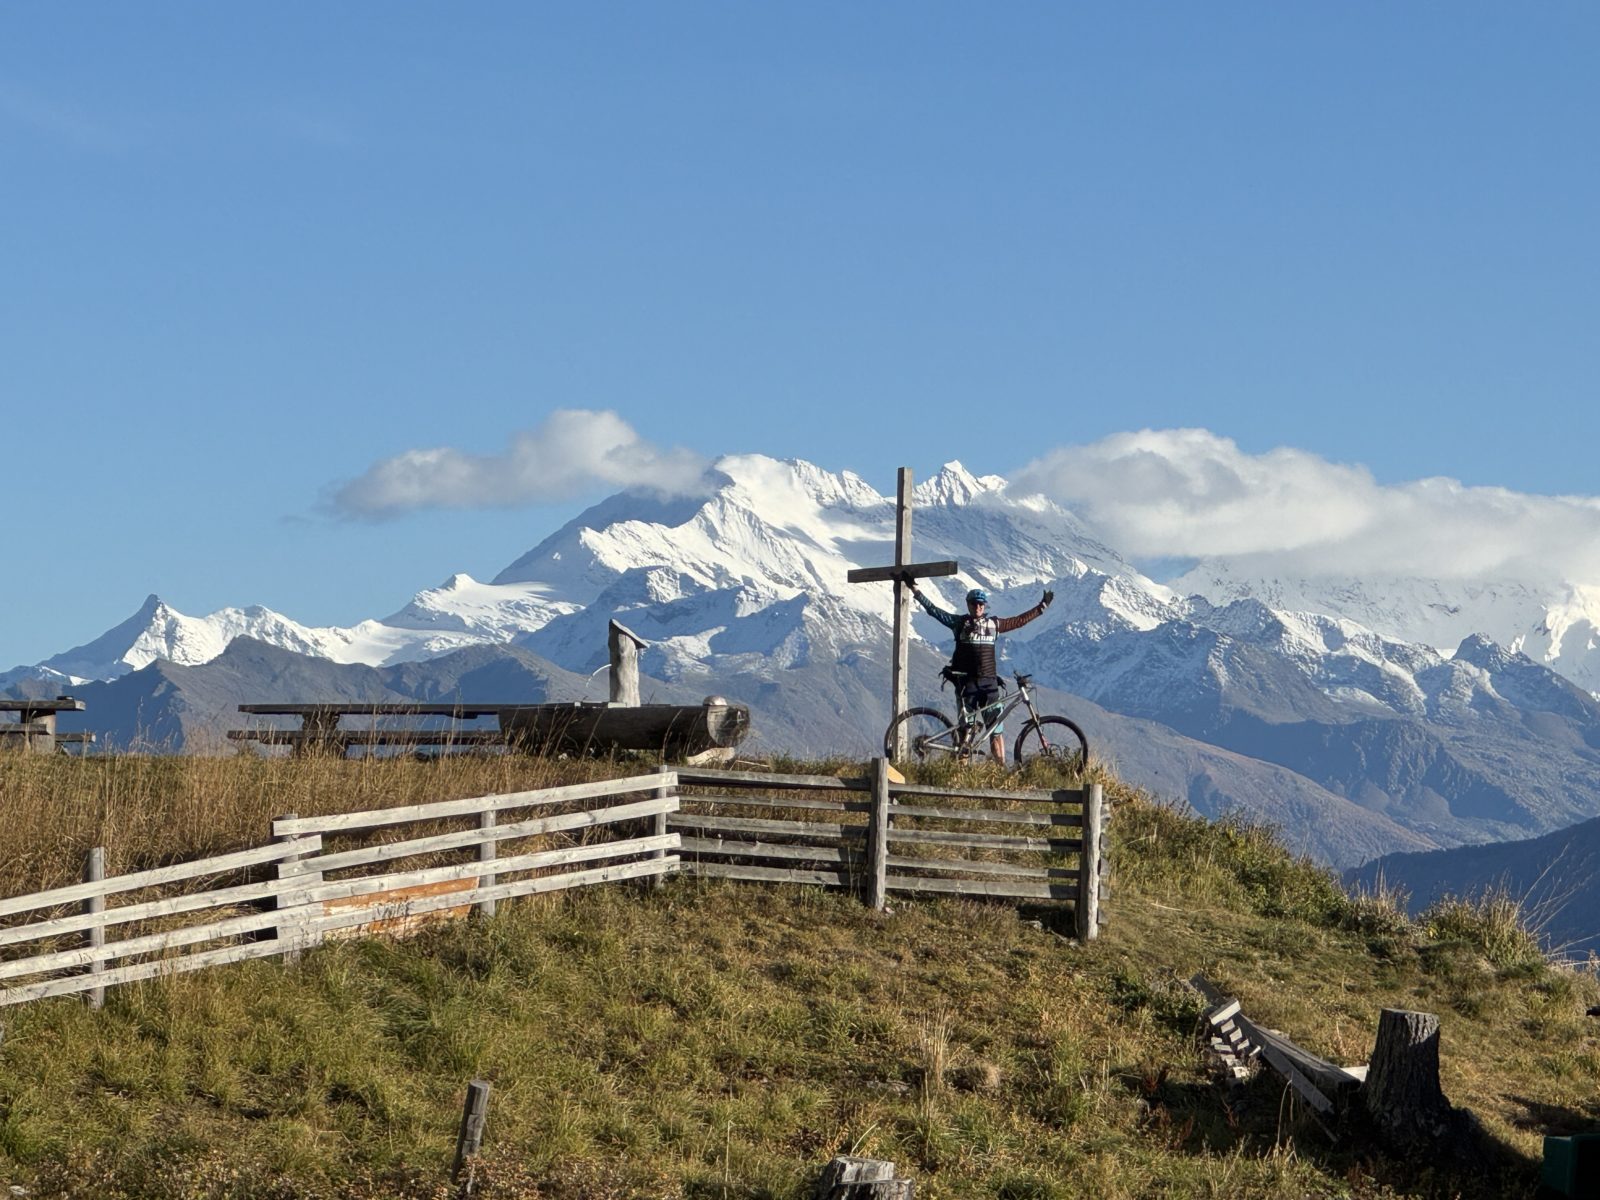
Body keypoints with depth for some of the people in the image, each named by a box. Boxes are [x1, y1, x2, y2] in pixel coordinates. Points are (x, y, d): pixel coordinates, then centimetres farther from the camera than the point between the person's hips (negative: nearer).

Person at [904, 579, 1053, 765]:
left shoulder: (993, 624, 11)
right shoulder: (959, 622, 4)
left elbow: (1020, 620, 18)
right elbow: (933, 610, 2)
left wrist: (1043, 605, 18)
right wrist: (914, 588, -3)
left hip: (989, 682, 2)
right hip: (967, 682, -2)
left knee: (996, 731, -2)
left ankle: (1002, 768, -2)